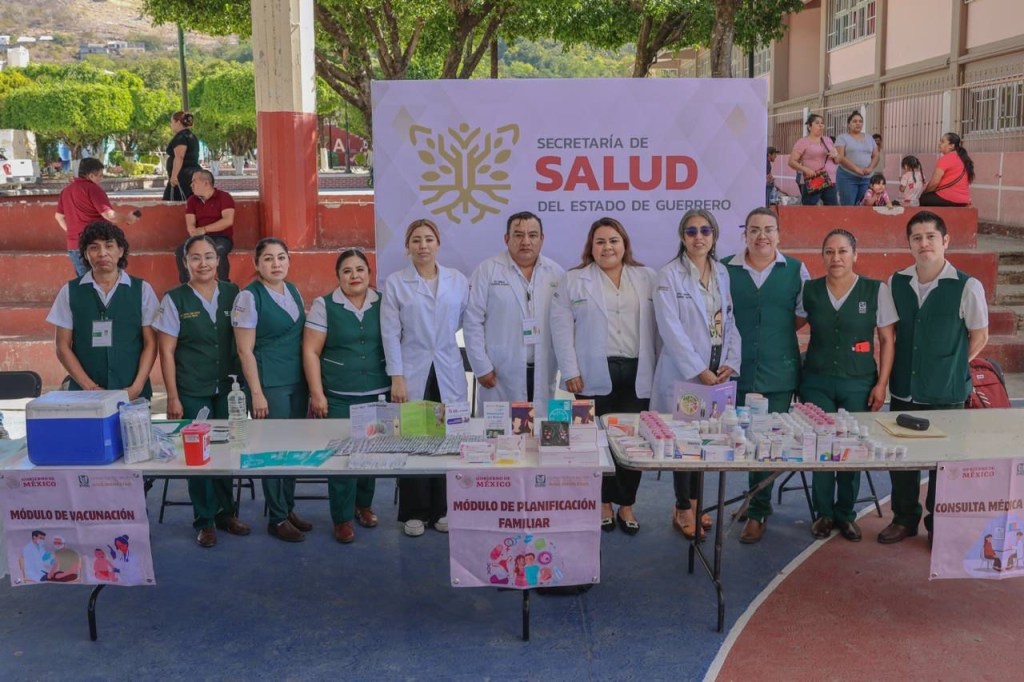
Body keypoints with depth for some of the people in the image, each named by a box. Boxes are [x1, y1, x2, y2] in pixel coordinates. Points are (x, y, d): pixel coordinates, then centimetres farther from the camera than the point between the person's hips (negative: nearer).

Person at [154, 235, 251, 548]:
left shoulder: (232, 293, 2)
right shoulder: (175, 299, -4)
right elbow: (166, 352, -4)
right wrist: (173, 397, -7)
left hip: (227, 388, 2)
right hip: (192, 391, -2)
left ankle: (225, 512, 26)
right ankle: (204, 520, 19)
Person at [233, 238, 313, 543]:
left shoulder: (293, 291, 9)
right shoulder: (249, 297, -11)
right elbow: (245, 350, -12)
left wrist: (310, 383, 11)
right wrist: (257, 393, -15)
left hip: (298, 381, 6)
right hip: (269, 383, -6)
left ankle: (289, 508, 25)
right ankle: (277, 519, 13)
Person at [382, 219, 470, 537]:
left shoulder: (458, 280, 5)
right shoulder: (395, 282, -1)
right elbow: (390, 333, -4)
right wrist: (397, 378, -9)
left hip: (449, 373, 2)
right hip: (412, 373, -2)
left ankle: (442, 510, 17)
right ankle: (415, 512, 14)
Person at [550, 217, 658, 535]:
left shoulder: (647, 278, 9)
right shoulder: (573, 280, 4)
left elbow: (657, 326, 8)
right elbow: (562, 328, -1)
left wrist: (660, 368, 2)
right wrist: (570, 371, -7)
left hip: (637, 373, 2)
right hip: (595, 374, -1)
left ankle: (627, 504, 17)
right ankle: (604, 503, 18)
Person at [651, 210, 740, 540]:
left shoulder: (722, 273, 10)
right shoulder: (670, 275, -7)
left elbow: (730, 321, 10)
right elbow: (671, 329, -13)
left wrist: (731, 362, -3)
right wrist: (699, 370, -16)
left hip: (716, 374, 5)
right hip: (683, 374, -5)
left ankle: (694, 503, 24)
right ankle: (683, 510, 15)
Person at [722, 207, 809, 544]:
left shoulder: (795, 270, 4)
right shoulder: (725, 269, 1)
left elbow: (804, 313, 12)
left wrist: (778, 333, 5)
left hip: (778, 373, 0)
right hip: (736, 371, 0)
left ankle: (757, 513, 13)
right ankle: (759, 503, 27)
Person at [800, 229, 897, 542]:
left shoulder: (876, 290, -3)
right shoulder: (809, 290, 2)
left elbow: (887, 340, 1)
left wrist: (882, 384, -4)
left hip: (859, 383, -1)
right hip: (816, 382, 1)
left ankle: (845, 514, 20)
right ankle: (823, 513, 17)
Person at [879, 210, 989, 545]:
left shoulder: (967, 286, -12)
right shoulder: (895, 283, 0)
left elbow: (979, 335, -1)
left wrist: (952, 366, -1)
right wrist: (891, 373, 6)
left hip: (946, 392, -3)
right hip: (903, 388, 3)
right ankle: (904, 518, 30)